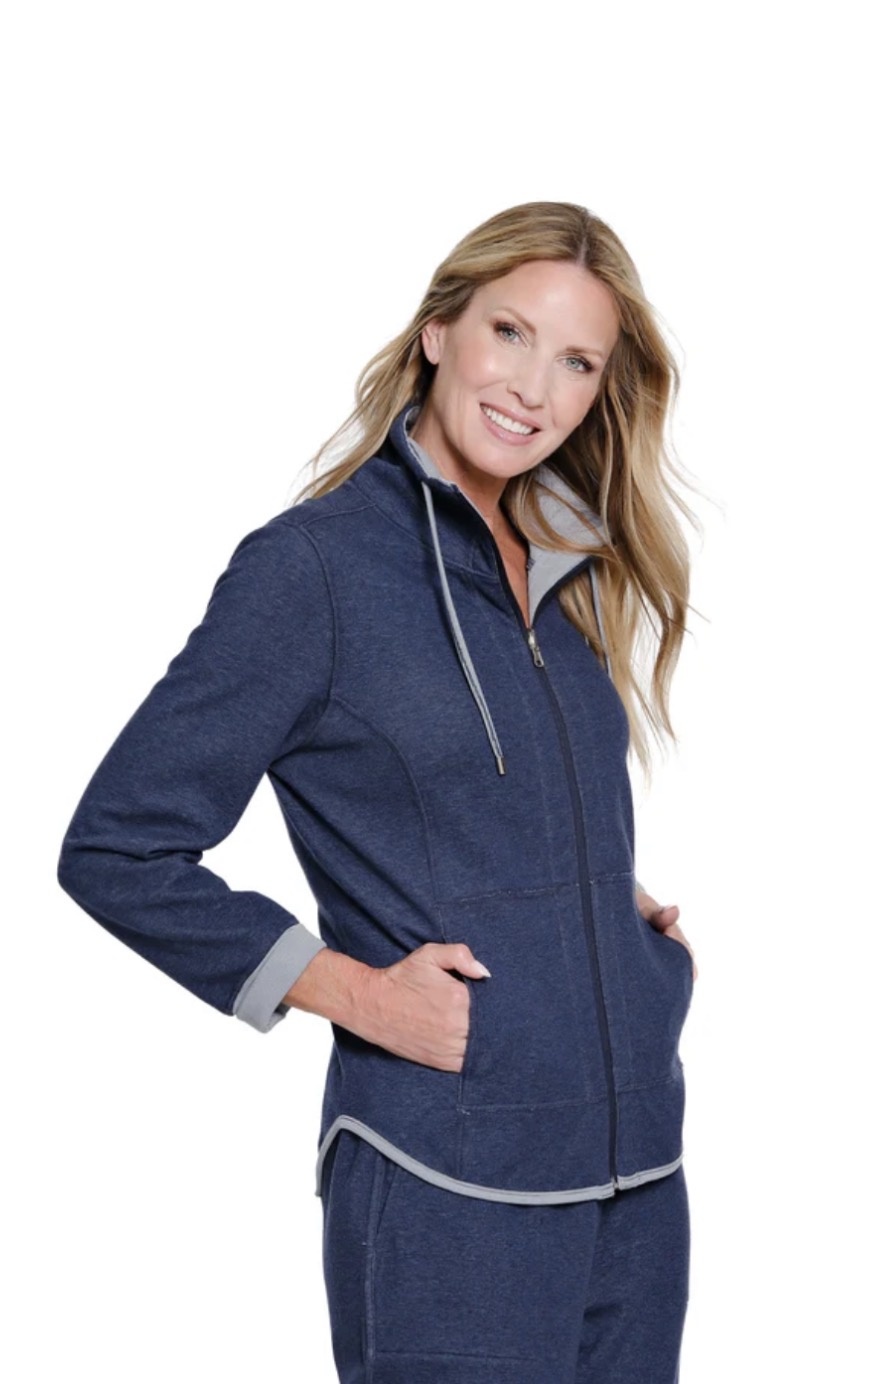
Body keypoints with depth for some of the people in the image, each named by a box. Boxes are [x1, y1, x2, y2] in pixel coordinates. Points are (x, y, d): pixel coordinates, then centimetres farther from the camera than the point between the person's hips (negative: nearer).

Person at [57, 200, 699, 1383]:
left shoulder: (571, 573, 12)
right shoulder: (313, 563, -9)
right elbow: (116, 851, -10)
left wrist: (643, 922, 6)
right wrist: (357, 993, -13)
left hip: (638, 1174, 7)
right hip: (446, 1194, -7)